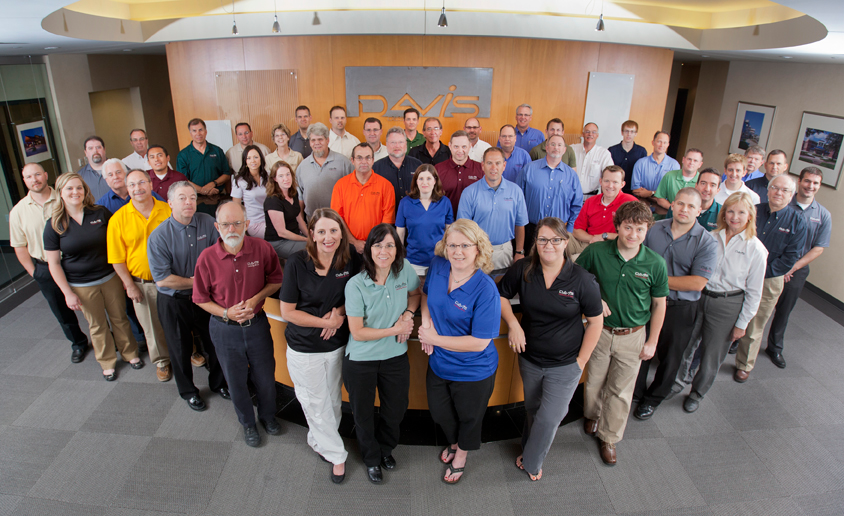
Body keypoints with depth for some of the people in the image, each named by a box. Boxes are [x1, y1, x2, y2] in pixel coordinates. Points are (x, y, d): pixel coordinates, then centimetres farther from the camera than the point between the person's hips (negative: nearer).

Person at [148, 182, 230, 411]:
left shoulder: (208, 223, -8)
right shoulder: (159, 236, -17)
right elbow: (162, 279, -21)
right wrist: (196, 282, -16)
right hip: (174, 303, -3)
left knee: (215, 343, 16)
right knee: (181, 349, 15)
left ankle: (218, 383, 41)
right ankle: (188, 391, 38)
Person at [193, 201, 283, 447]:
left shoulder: (262, 248, -15)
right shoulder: (207, 258, -15)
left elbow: (276, 279, 0)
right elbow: (200, 298, -3)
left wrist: (256, 299, -15)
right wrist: (226, 312, -18)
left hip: (257, 323, 1)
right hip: (225, 329, 0)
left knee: (265, 376, 17)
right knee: (236, 381, 17)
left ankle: (267, 415, 47)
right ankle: (248, 423, 43)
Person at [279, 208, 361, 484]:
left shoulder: (351, 260, -10)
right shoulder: (297, 263, -17)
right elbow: (287, 311, -12)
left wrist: (340, 313, -15)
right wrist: (326, 321, -19)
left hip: (338, 346, 3)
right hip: (304, 348, -3)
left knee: (332, 400, 19)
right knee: (316, 404, 10)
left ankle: (318, 440, 47)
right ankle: (336, 454, 31)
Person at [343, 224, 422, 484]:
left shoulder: (404, 269, -12)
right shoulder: (356, 285, -22)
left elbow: (416, 293, 9)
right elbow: (357, 332, -19)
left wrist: (407, 314, -10)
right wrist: (395, 330, -16)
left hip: (395, 356, 3)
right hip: (361, 360, -3)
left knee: (396, 410, 21)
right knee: (363, 415, 18)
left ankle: (385, 447, 55)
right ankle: (371, 459, 49)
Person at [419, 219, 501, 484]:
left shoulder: (485, 290, -30)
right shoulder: (438, 266, -13)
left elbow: (479, 342, -28)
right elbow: (426, 293, 9)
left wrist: (435, 338, -22)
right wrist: (426, 322, -8)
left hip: (473, 372, -5)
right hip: (439, 364, 5)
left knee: (469, 417, 24)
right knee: (439, 412, 27)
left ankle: (461, 455, 56)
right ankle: (453, 443, 62)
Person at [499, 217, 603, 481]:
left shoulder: (582, 279, -17)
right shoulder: (523, 270, -12)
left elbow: (595, 321, -8)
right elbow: (501, 296, 3)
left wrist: (581, 361, -7)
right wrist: (513, 323, -13)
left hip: (565, 365, -2)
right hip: (530, 359, 3)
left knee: (549, 417, 5)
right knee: (532, 410, 22)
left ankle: (531, 462, 33)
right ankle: (530, 450, 51)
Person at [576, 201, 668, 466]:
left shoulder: (655, 263, -11)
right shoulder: (596, 252, -14)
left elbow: (659, 304, 0)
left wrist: (652, 342, 1)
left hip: (632, 337, 0)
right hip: (599, 331, 0)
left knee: (621, 390, 12)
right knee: (594, 381, 18)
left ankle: (608, 437, 32)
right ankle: (592, 415, 48)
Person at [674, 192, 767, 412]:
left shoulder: (756, 249, -9)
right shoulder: (712, 238, -3)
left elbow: (754, 292, -4)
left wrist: (742, 323, -3)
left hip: (728, 305, -2)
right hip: (699, 297, 2)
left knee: (712, 355, 11)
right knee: (686, 343, 12)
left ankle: (697, 393, 35)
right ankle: (680, 380, 39)